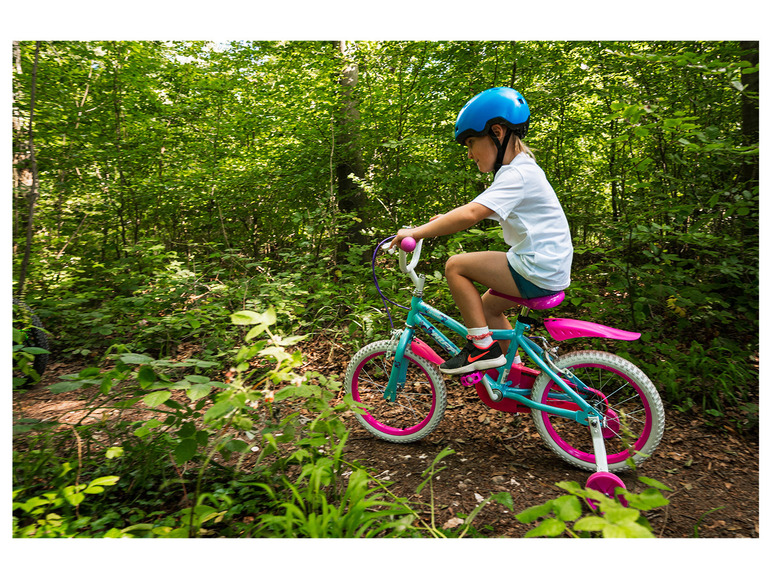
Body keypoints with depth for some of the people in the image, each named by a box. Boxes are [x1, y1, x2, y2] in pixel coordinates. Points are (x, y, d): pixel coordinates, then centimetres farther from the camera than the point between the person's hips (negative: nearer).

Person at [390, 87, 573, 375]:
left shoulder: (518, 174, -18)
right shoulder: (522, 169, 15)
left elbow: (471, 214, -30)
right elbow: (478, 210, 22)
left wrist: (416, 232, -26)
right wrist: (444, 219, 13)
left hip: (538, 274, -10)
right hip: (550, 269, 10)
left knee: (456, 266, -10)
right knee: (487, 305, 23)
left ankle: (484, 347, -4)